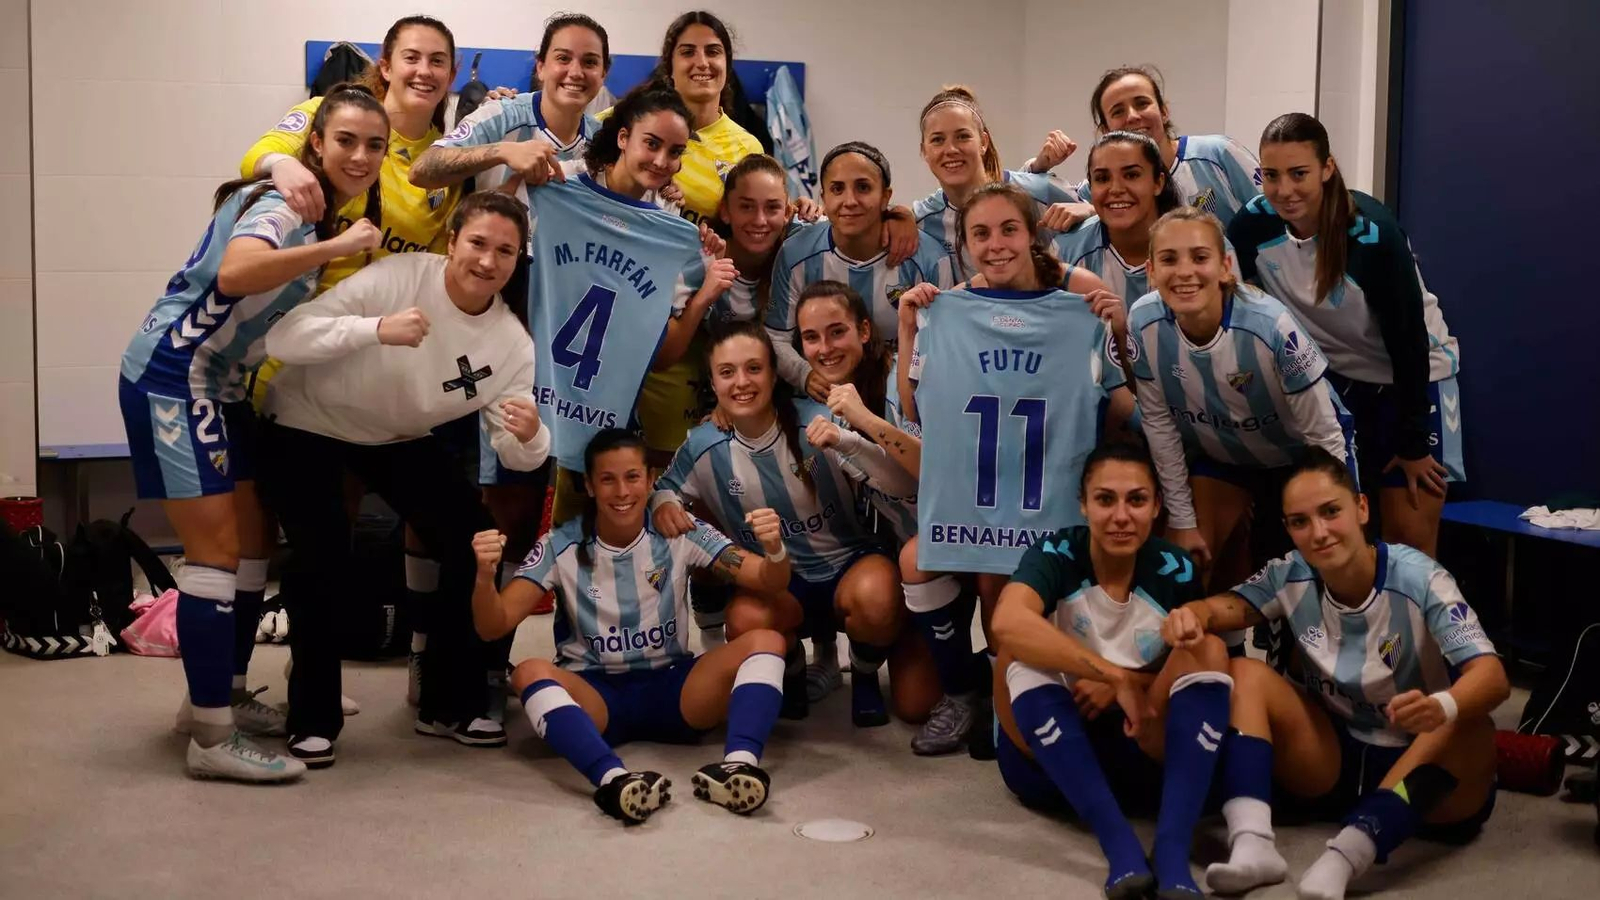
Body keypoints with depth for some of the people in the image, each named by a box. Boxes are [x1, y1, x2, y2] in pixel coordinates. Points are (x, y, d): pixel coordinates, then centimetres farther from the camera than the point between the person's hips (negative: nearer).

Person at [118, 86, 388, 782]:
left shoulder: (327, 214, 12)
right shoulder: (286, 203, -16)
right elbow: (234, 273, -37)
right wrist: (336, 247, -33)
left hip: (222, 387, 10)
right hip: (172, 378, -10)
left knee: (253, 543, 13)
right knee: (217, 550, -10)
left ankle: (219, 695, 27)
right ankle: (212, 739, -5)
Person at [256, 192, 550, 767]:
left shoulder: (513, 345, -16)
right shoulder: (399, 277, -30)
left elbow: (515, 455, -14)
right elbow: (283, 337, -34)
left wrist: (530, 438, -39)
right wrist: (376, 328, -50)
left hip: (400, 440, 4)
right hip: (307, 425, -4)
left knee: (476, 548, -8)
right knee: (324, 569, -17)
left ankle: (451, 705, 11)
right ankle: (313, 719, 5)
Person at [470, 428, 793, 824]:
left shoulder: (680, 534, -1)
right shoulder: (562, 546, -2)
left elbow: (769, 581, -7)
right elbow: (493, 628, -8)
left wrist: (774, 551, -31)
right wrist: (486, 575, -30)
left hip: (673, 691, 1)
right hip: (595, 696, -1)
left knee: (766, 641, -22)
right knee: (530, 672, -32)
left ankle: (738, 764, -45)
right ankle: (613, 778, -53)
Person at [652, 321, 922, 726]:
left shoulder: (819, 421, -17)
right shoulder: (704, 447, -9)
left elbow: (905, 485, -22)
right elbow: (664, 487, 13)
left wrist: (847, 442, -39)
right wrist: (664, 502, -13)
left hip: (850, 562, -1)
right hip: (779, 581, 2)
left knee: (875, 599, -36)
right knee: (745, 623, -32)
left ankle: (865, 677, 1)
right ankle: (791, 670, 7)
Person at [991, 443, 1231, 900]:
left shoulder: (1175, 570, -7)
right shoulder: (1054, 556, -14)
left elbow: (1201, 668, 1)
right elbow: (1007, 624, -36)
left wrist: (1124, 684, -17)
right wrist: (1115, 675, -37)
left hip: (1139, 755, 2)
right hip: (1047, 759, -2)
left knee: (1210, 650, -19)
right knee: (1024, 652, -28)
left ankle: (1172, 849, -33)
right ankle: (1119, 842, -37)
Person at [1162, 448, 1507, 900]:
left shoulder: (1417, 579, -20)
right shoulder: (1292, 577, -6)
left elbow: (1492, 675, -30)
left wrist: (1442, 707, -53)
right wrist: (1191, 614, -40)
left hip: (1422, 765, -3)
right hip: (1334, 760, 3)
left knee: (1470, 730, -35)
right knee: (1244, 673, -18)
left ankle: (1340, 860, -49)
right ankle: (1252, 845, -37)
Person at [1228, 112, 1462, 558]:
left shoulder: (1373, 234, -27)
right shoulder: (1255, 224, -16)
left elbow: (1408, 340, -20)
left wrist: (1413, 442, -15)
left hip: (1411, 376, -4)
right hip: (1336, 377, 4)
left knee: (1409, 537, -6)